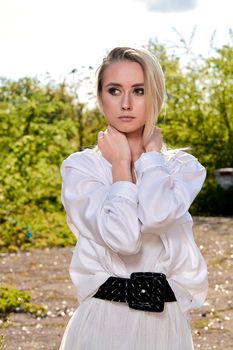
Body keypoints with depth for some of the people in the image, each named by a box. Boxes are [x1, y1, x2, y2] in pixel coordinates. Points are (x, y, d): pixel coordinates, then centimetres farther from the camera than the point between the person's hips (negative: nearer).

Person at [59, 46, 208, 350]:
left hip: (166, 322, 2)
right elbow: (121, 237, -21)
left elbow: (156, 216, -21)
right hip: (103, 321, -1)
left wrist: (151, 153, -6)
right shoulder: (79, 166, -4)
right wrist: (120, 163, -9)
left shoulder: (183, 166, 1)